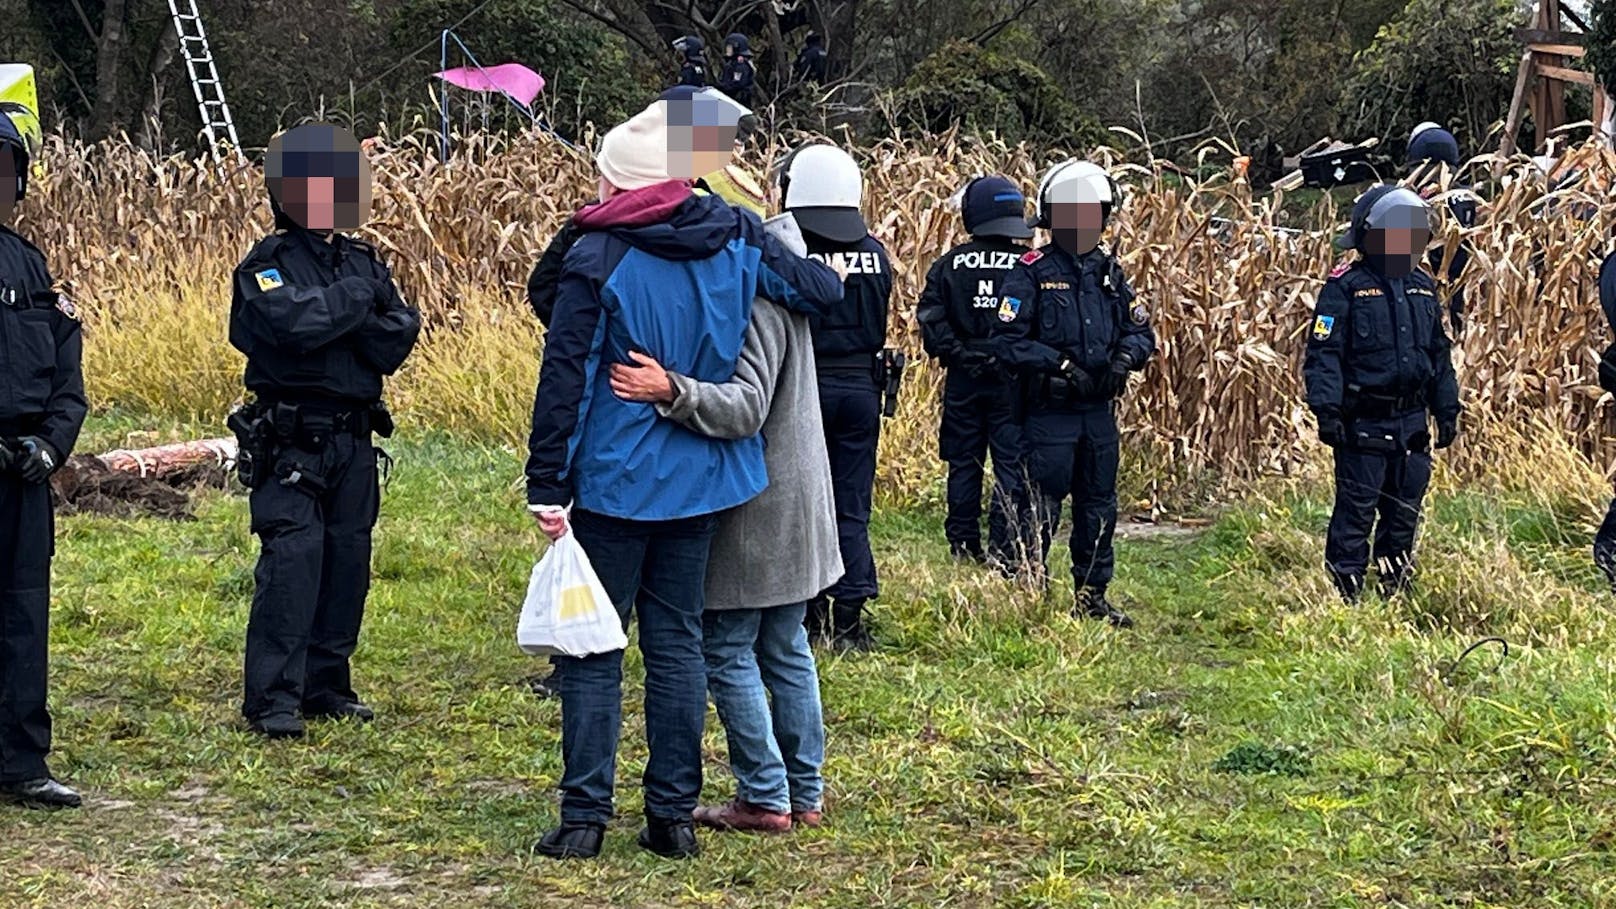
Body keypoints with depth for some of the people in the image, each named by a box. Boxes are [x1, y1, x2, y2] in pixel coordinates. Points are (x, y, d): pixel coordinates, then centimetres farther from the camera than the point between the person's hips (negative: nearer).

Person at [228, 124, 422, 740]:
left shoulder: (365, 262, 12)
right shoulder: (266, 266, -6)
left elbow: (398, 336, 1)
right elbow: (294, 321, -24)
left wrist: (337, 319, -14)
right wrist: (356, 297, -11)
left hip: (353, 438, 6)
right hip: (291, 440, -6)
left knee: (347, 561, 9)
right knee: (291, 562, -11)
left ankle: (326, 685, 20)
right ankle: (273, 699, -7)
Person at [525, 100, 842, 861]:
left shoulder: (597, 257, -13)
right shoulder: (737, 239, 0)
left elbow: (564, 377, -13)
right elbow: (822, 291, 6)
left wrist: (546, 483, -9)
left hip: (614, 481, -5)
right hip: (701, 481, 5)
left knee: (592, 645, 3)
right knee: (676, 641, 12)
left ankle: (585, 816, 1)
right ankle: (673, 815, 13)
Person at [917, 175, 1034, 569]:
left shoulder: (950, 265, 0)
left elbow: (931, 318, -7)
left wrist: (955, 355, -5)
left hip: (963, 378, 2)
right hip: (1011, 377, -2)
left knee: (964, 463, 11)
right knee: (1011, 463, 2)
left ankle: (964, 546, 15)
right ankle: (1005, 549, -2)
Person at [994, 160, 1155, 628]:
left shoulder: (1109, 270, 9)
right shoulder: (1032, 272, -8)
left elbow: (1141, 329, 14)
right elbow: (1009, 340, -14)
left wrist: (1126, 356, -7)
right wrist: (1059, 364, -21)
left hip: (1099, 410, 6)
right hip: (1049, 412, -6)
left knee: (1099, 506, 13)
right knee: (1042, 508, -4)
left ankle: (1092, 594, 24)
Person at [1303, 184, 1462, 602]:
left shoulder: (1423, 286, 12)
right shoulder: (1346, 287, -8)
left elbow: (1439, 353, 19)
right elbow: (1323, 353, -12)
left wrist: (1447, 408, 17)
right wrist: (1326, 408, -20)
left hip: (1412, 422, 6)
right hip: (1364, 423, -6)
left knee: (1405, 512, 13)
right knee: (1356, 511, -4)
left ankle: (1397, 591, 26)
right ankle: (1346, 594, 3)